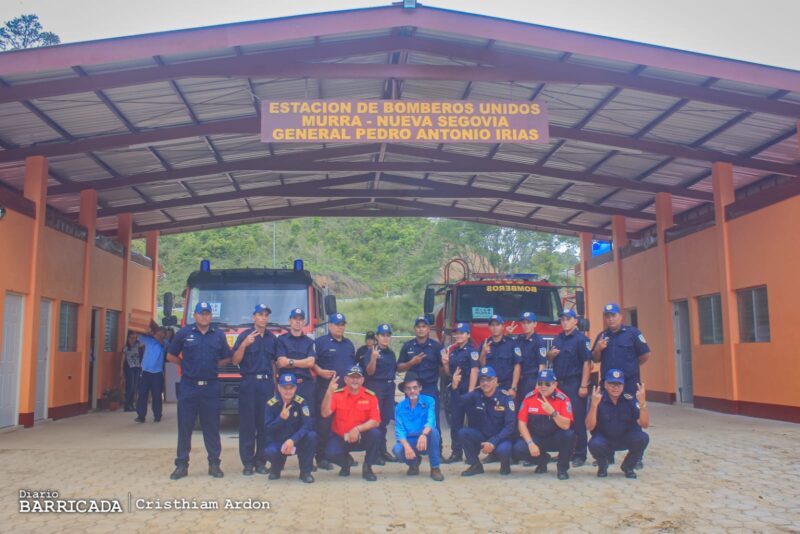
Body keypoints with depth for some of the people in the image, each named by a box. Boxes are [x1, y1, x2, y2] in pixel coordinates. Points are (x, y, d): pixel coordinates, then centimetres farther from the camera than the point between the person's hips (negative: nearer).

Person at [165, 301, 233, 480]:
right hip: (188, 386, -1)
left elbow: (226, 358, 15)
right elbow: (171, 356, 10)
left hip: (211, 387, 1)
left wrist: (211, 365, 5)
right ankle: (182, 464, 10)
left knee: (211, 427, 5)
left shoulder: (219, 335, 6)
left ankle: (214, 464, 13)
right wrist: (187, 365, 4)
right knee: (184, 427, 3)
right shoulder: (184, 333, 2)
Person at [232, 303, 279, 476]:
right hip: (249, 383, -3)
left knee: (265, 423, 3)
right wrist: (244, 344, -18)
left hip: (267, 383, 3)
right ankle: (247, 462, 3)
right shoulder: (245, 336, 0)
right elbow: (235, 361, -4)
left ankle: (261, 461, 11)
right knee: (247, 423, -2)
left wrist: (274, 382, 11)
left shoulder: (272, 338, 11)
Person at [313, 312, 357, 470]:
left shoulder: (349, 344, 19)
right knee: (324, 424, -6)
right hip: (326, 390, -6)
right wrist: (320, 371, -20)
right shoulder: (320, 342, 0)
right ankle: (321, 457, 0)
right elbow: (312, 362, -5)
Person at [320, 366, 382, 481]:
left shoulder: (370, 396, -8)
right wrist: (329, 393, -30)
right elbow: (325, 414, -18)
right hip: (340, 437, 0)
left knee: (375, 433, -30)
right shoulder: (337, 394, -6)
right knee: (331, 453, -29)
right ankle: (346, 462, 12)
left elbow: (375, 421, -14)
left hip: (362, 438, 0)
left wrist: (357, 429, -28)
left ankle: (367, 468, -5)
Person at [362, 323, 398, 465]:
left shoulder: (391, 353, 13)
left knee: (384, 420, 12)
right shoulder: (372, 351, -7)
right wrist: (373, 357, -27)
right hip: (375, 387, -6)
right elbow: (369, 372, -14)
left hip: (389, 387, 7)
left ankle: (382, 450, 21)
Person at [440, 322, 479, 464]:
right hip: (455, 390, 7)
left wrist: (470, 392, -21)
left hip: (467, 389, -7)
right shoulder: (453, 351, 14)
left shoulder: (472, 350, -7)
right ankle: (456, 453, 15)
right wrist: (445, 363, -2)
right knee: (455, 422, 9)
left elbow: (474, 371, -15)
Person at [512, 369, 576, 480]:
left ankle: (563, 468, -6)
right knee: (518, 449, -26)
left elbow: (566, 426, -24)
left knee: (569, 434, -33)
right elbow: (521, 423, -6)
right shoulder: (529, 397, -7)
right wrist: (530, 443, -17)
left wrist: (552, 412, -38)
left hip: (556, 439, -2)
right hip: (535, 438, 2)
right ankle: (542, 460, 10)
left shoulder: (563, 399, -14)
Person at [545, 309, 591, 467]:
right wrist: (550, 354, -1)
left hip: (575, 384, -7)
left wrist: (584, 386, -18)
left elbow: (587, 362, -13)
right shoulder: (558, 339, 15)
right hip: (559, 383, 7)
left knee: (578, 420, -3)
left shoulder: (581, 339, -7)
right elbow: (550, 359, 24)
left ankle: (580, 454, 4)